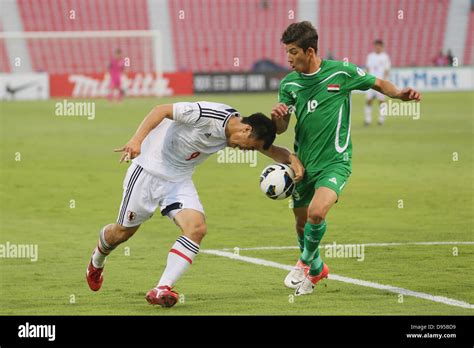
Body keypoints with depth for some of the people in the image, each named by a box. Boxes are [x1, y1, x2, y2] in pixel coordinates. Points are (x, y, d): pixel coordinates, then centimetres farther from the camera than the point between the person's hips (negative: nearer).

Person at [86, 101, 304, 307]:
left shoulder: (243, 134, -4)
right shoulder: (209, 115, -28)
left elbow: (272, 150, 5)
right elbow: (162, 110, -29)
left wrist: (291, 158, -17)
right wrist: (137, 140, -40)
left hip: (179, 180, 6)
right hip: (149, 170, -6)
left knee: (196, 228, -18)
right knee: (124, 231, 8)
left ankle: (162, 289, -21)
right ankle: (97, 260, 43)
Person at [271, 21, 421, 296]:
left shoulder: (340, 72, -9)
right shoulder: (289, 83, 2)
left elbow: (379, 84, 4)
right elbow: (281, 129, 6)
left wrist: (400, 94, -16)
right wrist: (277, 116, -18)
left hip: (335, 162, -5)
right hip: (303, 163, 5)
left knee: (317, 213, -26)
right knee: (302, 223, 12)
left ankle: (305, 263, 1)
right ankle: (317, 269, 40)